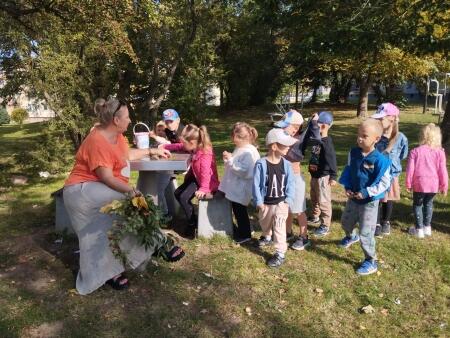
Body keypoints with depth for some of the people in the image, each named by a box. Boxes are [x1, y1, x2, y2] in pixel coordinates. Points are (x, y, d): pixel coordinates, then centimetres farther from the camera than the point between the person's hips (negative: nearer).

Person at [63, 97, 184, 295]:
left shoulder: (116, 135, 6)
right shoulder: (97, 142, -23)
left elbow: (127, 154, 24)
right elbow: (106, 178, -26)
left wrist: (152, 151, 27)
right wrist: (131, 191, -33)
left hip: (103, 191, 10)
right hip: (84, 191, -10)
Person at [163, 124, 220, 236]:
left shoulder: (205, 153, -29)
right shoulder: (194, 148, -5)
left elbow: (205, 173, -34)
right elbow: (178, 147, 8)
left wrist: (203, 189, -38)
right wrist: (164, 147, -1)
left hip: (208, 182, -10)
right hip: (195, 178, 10)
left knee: (184, 197, -20)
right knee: (177, 193, 7)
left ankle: (193, 223, 0)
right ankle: (191, 217, 20)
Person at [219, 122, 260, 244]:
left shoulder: (249, 152, -23)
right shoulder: (240, 149, 9)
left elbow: (245, 171, -30)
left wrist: (231, 160, -27)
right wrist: (228, 159, 1)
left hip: (241, 189, -10)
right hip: (235, 187, 10)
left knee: (240, 211, 3)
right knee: (237, 210, 20)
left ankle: (245, 234, 19)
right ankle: (241, 231, 37)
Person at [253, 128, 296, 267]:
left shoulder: (286, 164, -10)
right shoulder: (261, 164, -18)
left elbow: (291, 184, -3)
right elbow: (256, 184, -14)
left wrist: (288, 200, -11)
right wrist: (259, 202, -14)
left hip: (281, 203, -1)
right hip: (266, 203, 1)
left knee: (279, 227, -5)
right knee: (265, 223, 25)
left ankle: (280, 254, 6)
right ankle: (267, 237, 56)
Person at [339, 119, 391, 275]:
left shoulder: (380, 160, -23)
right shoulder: (353, 153, -7)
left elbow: (385, 183, -16)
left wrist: (367, 193, -22)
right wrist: (347, 187, -5)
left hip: (369, 202, -6)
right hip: (353, 198, 6)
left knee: (366, 233, -1)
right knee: (346, 222, 27)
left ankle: (371, 262, 18)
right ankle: (350, 237, 61)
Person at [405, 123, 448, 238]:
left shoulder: (415, 151, -10)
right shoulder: (440, 152, -5)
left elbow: (410, 169, -7)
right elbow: (443, 171, -1)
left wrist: (408, 184, 4)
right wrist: (444, 185, 11)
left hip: (420, 184, -2)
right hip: (434, 184, 3)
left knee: (417, 204, 14)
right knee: (428, 203, 23)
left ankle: (419, 229, 14)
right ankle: (427, 227, 29)